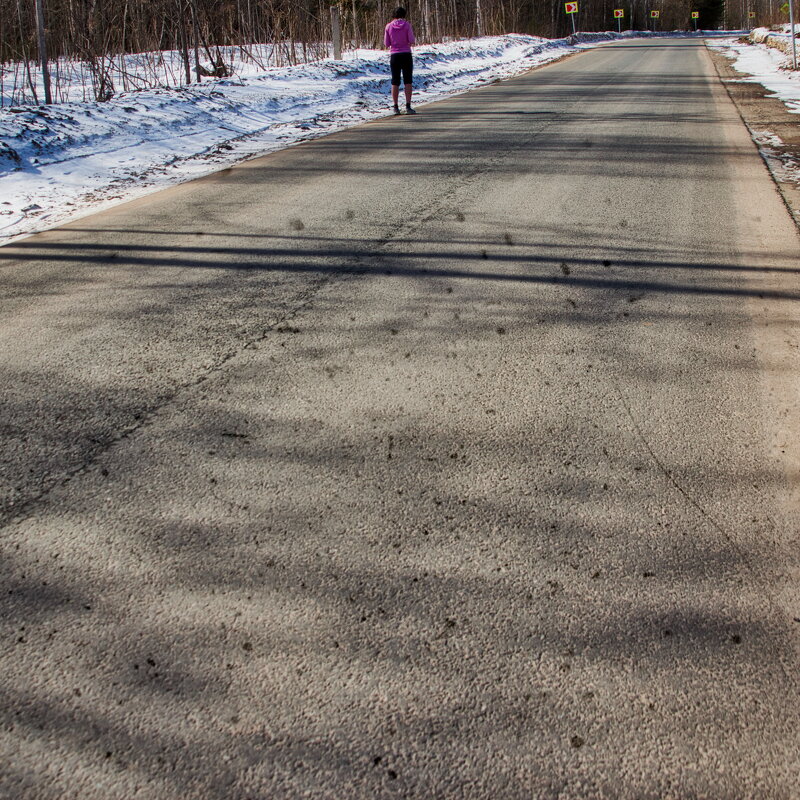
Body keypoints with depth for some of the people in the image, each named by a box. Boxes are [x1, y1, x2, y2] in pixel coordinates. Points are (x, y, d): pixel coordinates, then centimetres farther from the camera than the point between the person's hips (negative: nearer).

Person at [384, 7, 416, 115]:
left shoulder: (389, 26, 1)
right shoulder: (407, 25, -5)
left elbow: (386, 43, 2)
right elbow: (412, 40, -9)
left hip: (394, 55, 2)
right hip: (406, 54, -2)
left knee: (395, 82, 6)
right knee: (408, 81, 1)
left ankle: (396, 107, 3)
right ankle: (408, 106, -6)